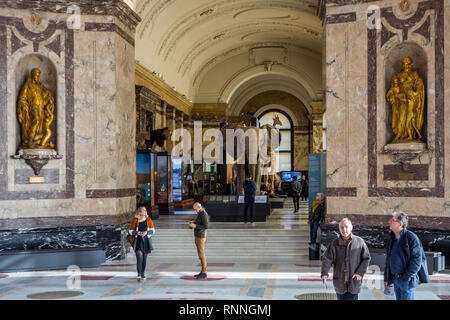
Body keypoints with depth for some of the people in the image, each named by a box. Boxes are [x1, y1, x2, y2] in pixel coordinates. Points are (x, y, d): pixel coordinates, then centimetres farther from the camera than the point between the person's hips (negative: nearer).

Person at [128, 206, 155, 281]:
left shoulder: (148, 220, 2)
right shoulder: (135, 220, -3)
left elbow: (153, 230, 2)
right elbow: (130, 231, 1)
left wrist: (146, 232, -16)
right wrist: (137, 233, -18)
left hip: (146, 241, 3)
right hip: (138, 241, -3)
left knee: (144, 258, 10)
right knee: (139, 257, -15)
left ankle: (143, 274, 24)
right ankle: (139, 275, -19)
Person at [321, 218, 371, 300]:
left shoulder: (359, 242, -3)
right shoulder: (334, 243, -1)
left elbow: (366, 258, 1)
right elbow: (327, 259, -4)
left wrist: (360, 273, -9)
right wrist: (324, 273, -19)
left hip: (354, 282, -2)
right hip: (340, 283, 2)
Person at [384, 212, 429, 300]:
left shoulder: (411, 237, -12)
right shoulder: (392, 239, 12)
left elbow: (417, 259, -15)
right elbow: (389, 259, 18)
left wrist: (407, 276, -17)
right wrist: (386, 278, 15)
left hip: (407, 279, -7)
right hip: (395, 279, 8)